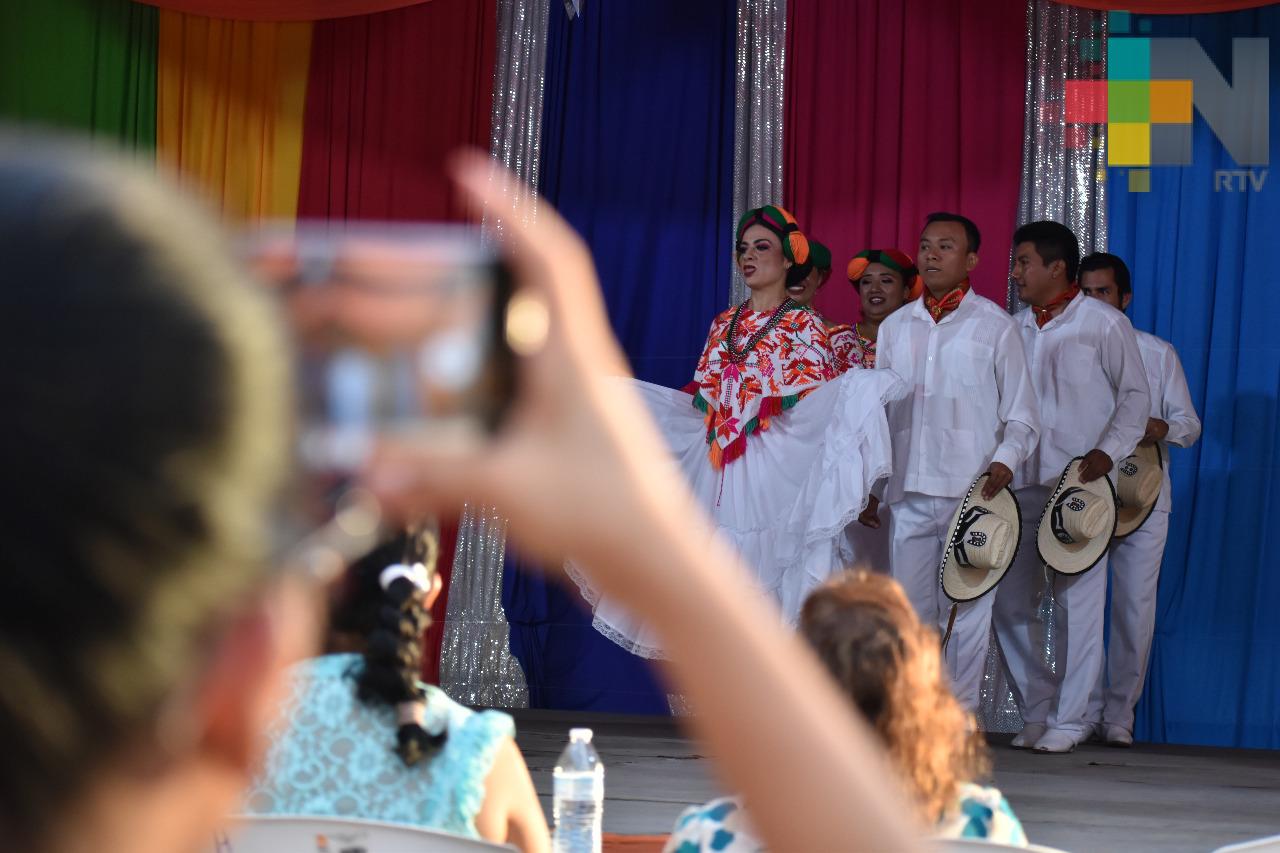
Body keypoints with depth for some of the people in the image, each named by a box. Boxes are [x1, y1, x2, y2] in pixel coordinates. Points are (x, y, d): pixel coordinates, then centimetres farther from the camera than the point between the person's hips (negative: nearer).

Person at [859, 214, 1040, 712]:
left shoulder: (994, 325, 4)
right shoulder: (895, 327, 15)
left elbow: (1021, 416, 4)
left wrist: (1005, 461, -14)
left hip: (970, 494, -4)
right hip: (908, 493, 4)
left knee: (965, 611, -4)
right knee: (910, 610, 3)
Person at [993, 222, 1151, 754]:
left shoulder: (1104, 323, -2)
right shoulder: (1014, 328, 12)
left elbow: (1135, 397, 0)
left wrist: (1108, 451, -14)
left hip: (1081, 486, -5)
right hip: (1021, 486, 5)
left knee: (1077, 601, -5)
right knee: (1009, 601, 3)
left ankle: (1069, 720, 4)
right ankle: (1037, 711, 16)